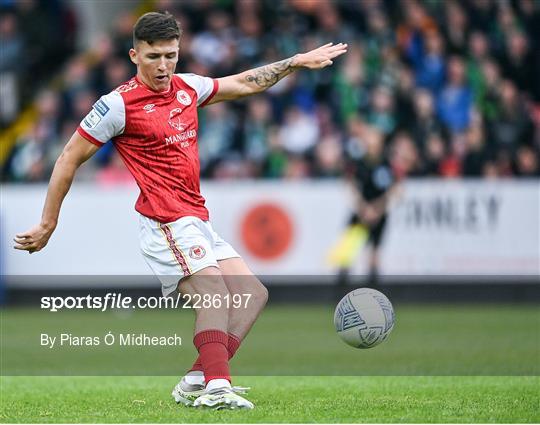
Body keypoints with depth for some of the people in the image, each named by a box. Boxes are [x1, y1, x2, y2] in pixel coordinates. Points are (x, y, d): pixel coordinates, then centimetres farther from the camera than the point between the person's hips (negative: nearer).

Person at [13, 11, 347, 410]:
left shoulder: (187, 88, 11)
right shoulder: (119, 104, -9)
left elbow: (244, 83, 28)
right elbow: (70, 158, -4)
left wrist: (297, 61, 27)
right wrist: (48, 224, -2)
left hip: (197, 223, 9)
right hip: (167, 224, -9)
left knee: (254, 294, 3)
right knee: (215, 293, -25)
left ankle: (197, 381, -5)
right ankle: (216, 387, -39)